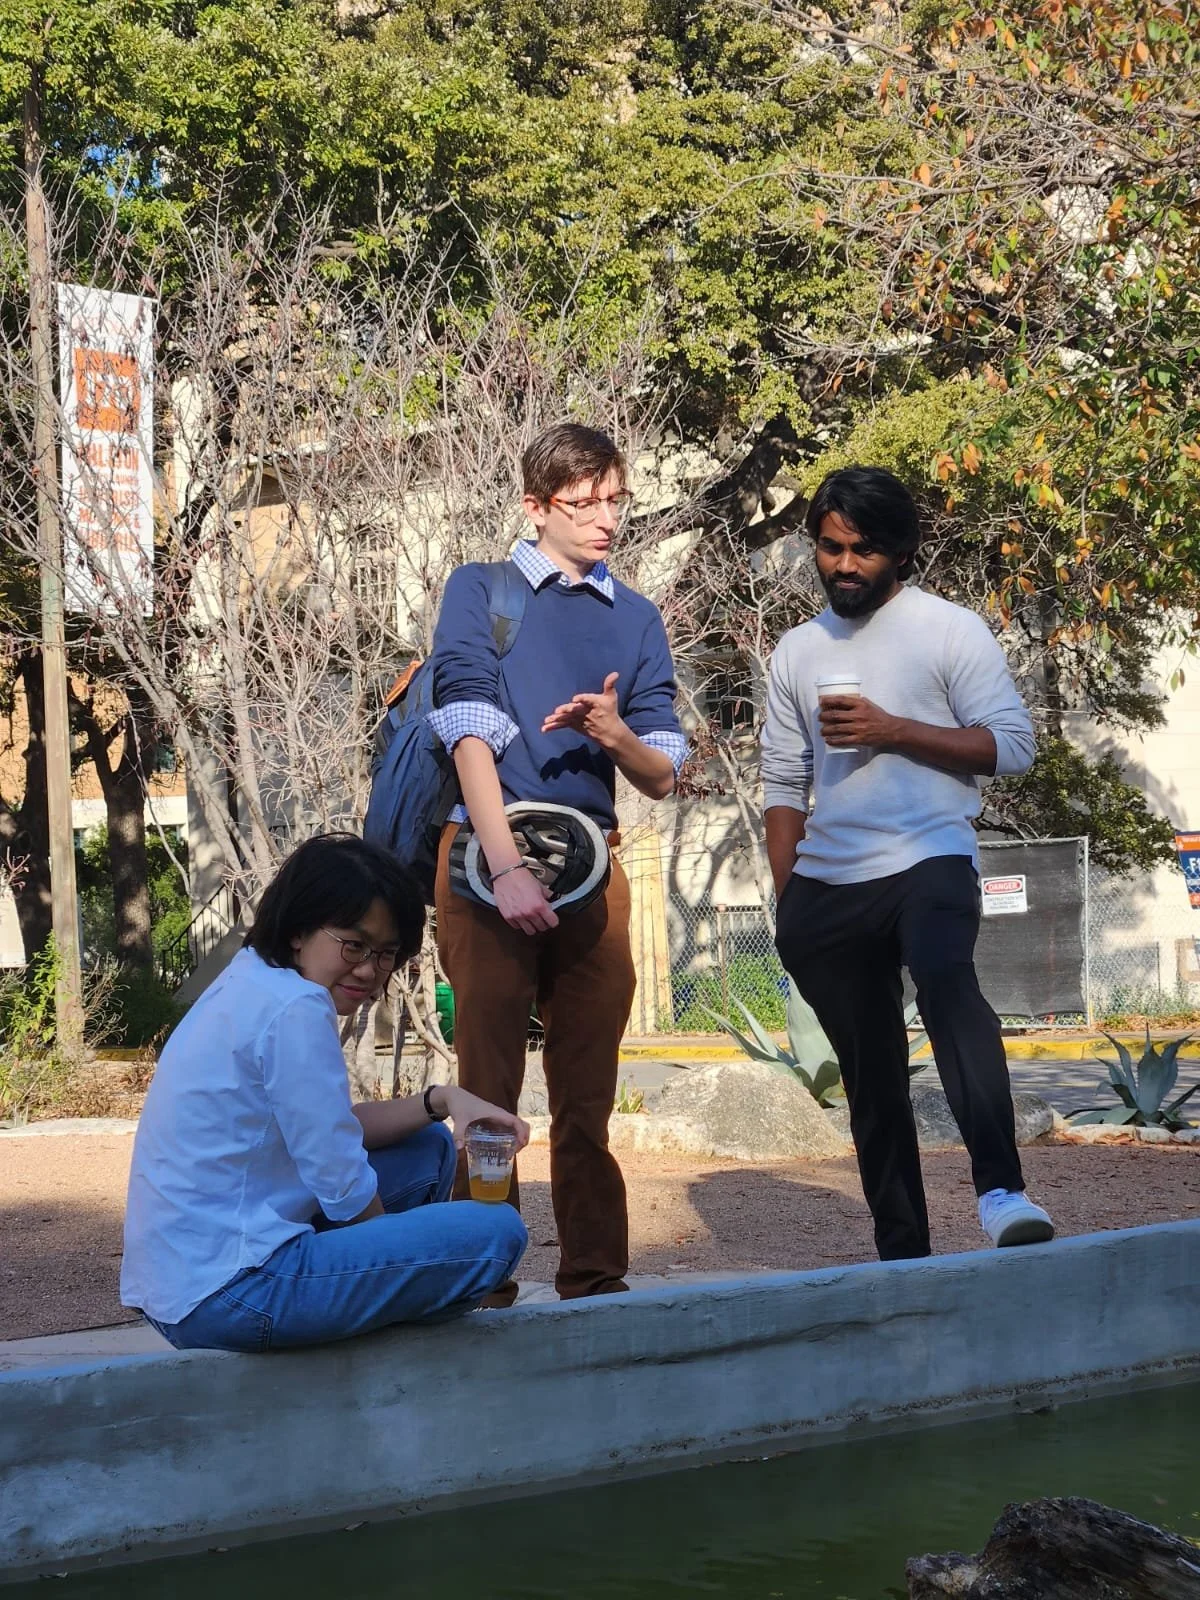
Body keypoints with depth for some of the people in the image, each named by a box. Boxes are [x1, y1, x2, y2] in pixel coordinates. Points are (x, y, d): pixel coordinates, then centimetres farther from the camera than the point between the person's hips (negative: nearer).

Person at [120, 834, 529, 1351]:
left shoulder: (247, 987, 15)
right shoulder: (294, 1008, -16)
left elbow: (331, 1128, 20)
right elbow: (342, 1184, -14)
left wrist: (439, 1101, 7)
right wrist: (394, 1255, 5)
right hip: (226, 1296, -11)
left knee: (429, 1151, 21)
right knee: (497, 1233, -14)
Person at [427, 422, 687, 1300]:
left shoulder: (636, 619, 16)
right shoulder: (481, 591, 4)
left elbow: (663, 776, 12)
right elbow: (470, 734, -7)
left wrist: (615, 735, -11)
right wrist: (507, 867, -18)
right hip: (488, 853, -4)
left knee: (588, 1095, 4)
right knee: (489, 1087, -5)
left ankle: (595, 1279, 8)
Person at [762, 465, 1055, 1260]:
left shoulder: (951, 630, 2)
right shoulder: (799, 651, 15)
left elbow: (1011, 743, -6)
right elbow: (785, 784, 16)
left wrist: (891, 731, -14)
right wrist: (786, 902, 9)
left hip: (927, 864, -5)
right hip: (826, 886, 5)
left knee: (946, 985, -34)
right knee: (870, 1074, 7)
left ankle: (1002, 1188, -43)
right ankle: (900, 1249, 14)